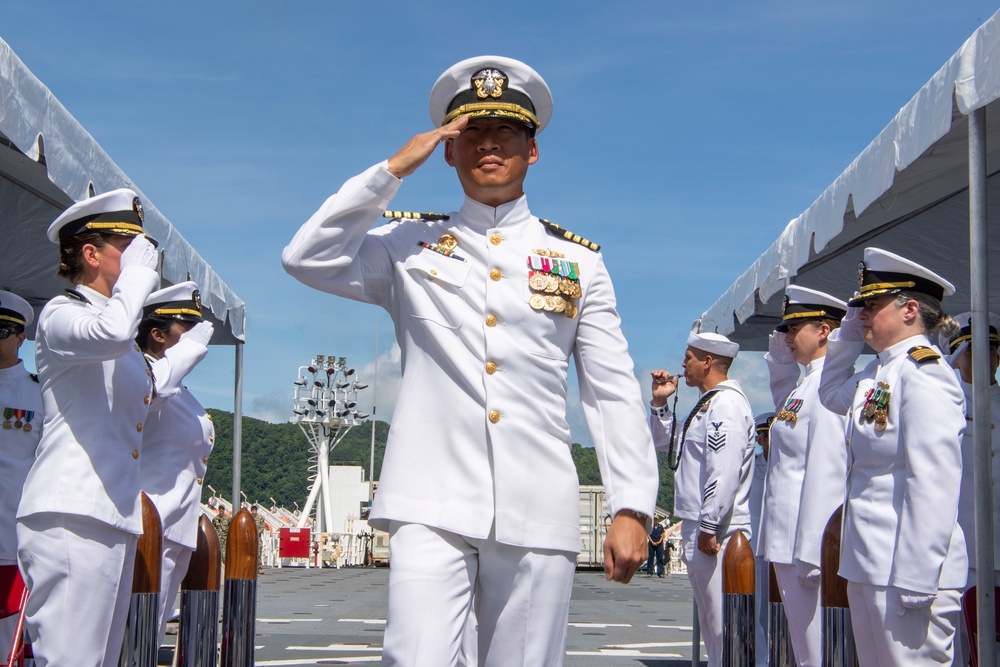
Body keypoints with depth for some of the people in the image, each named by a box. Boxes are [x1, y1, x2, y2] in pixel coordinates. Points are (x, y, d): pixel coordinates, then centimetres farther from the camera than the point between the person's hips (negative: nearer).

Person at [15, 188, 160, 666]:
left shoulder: (128, 348, 24)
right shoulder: (61, 314, -3)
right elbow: (109, 332, -26)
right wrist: (137, 270, -13)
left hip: (114, 519, 9)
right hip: (71, 516, -9)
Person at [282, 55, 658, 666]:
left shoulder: (580, 261, 14)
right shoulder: (410, 246, 12)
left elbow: (613, 392, 11)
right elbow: (307, 259, -4)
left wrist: (632, 506, 1)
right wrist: (394, 168, -3)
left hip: (539, 515, 2)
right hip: (433, 504, -1)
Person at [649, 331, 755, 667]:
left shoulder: (727, 403, -13)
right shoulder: (707, 404, 20)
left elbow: (724, 472, -23)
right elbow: (665, 441, 32)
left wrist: (708, 528, -24)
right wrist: (660, 402, 18)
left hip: (717, 534, -11)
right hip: (699, 530, 11)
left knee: (724, 626, -10)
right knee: (710, 624, 14)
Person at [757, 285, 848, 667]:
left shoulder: (828, 386, -15)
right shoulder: (803, 384, 14)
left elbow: (827, 472, -21)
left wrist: (811, 552, -24)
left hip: (809, 541, -10)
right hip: (788, 541, 10)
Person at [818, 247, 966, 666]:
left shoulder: (922, 373, -15)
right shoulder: (877, 373, 11)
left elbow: (934, 486, -21)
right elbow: (832, 393, 34)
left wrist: (915, 583, -23)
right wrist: (850, 330, 18)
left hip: (907, 570, -9)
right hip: (869, 568, 9)